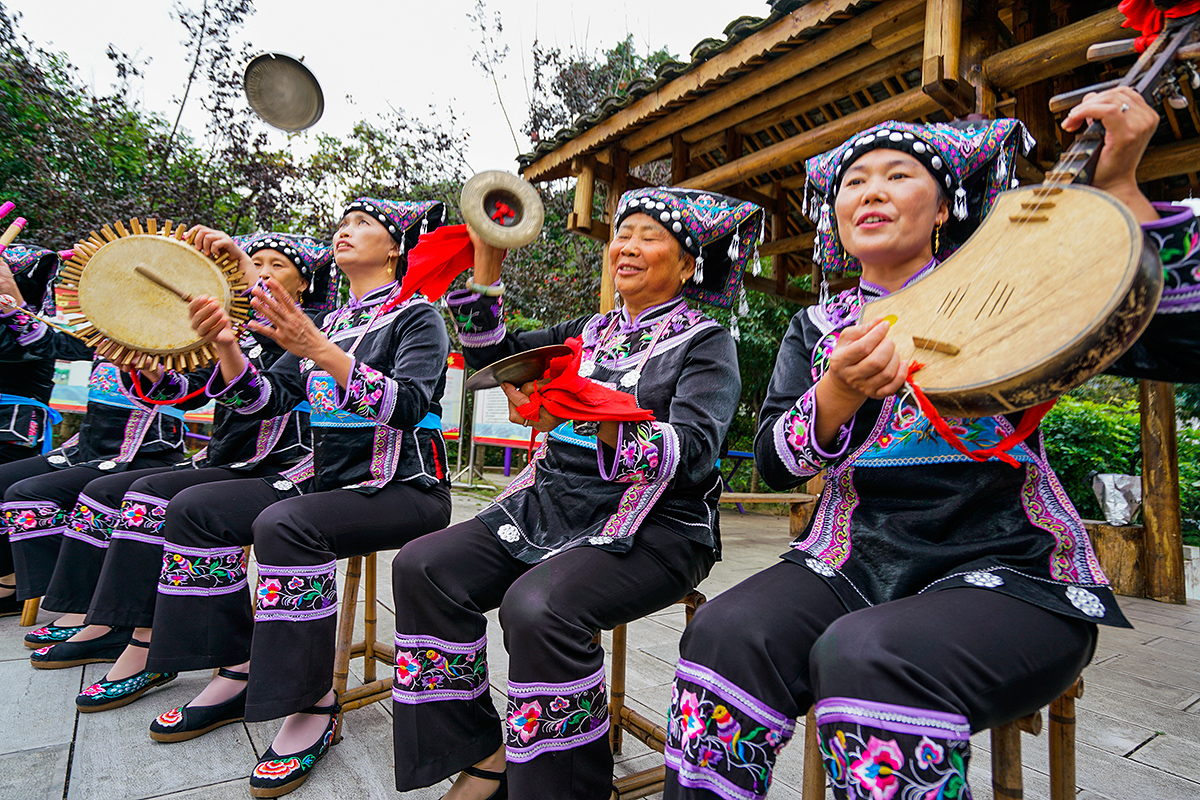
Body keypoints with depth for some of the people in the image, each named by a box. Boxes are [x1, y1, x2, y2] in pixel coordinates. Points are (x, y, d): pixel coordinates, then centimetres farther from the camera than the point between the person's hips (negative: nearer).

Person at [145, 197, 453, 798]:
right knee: (194, 508, -2)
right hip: (328, 479, 8)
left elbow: (406, 406, -22)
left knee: (285, 524, -31)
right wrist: (226, 345, -7)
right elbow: (266, 401, 10)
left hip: (403, 490, -7)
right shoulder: (328, 323, 16)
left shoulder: (416, 315, -4)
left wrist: (319, 350, -30)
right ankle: (240, 673, 7)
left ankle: (314, 706, -14)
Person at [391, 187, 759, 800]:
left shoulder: (706, 344, 1)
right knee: (421, 567, -12)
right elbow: (492, 354, 16)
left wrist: (590, 413, -33)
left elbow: (691, 453, -17)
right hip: (550, 503, 6)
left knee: (539, 605, -32)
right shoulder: (591, 333, 18)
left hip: (650, 526, -5)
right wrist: (486, 269, 6)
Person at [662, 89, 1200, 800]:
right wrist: (841, 391, -20)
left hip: (1005, 566, -2)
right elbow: (775, 462, 0)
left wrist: (1119, 187, -11)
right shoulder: (817, 327, 13)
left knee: (866, 657, -32)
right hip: (853, 560, 3)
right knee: (726, 634, -25)